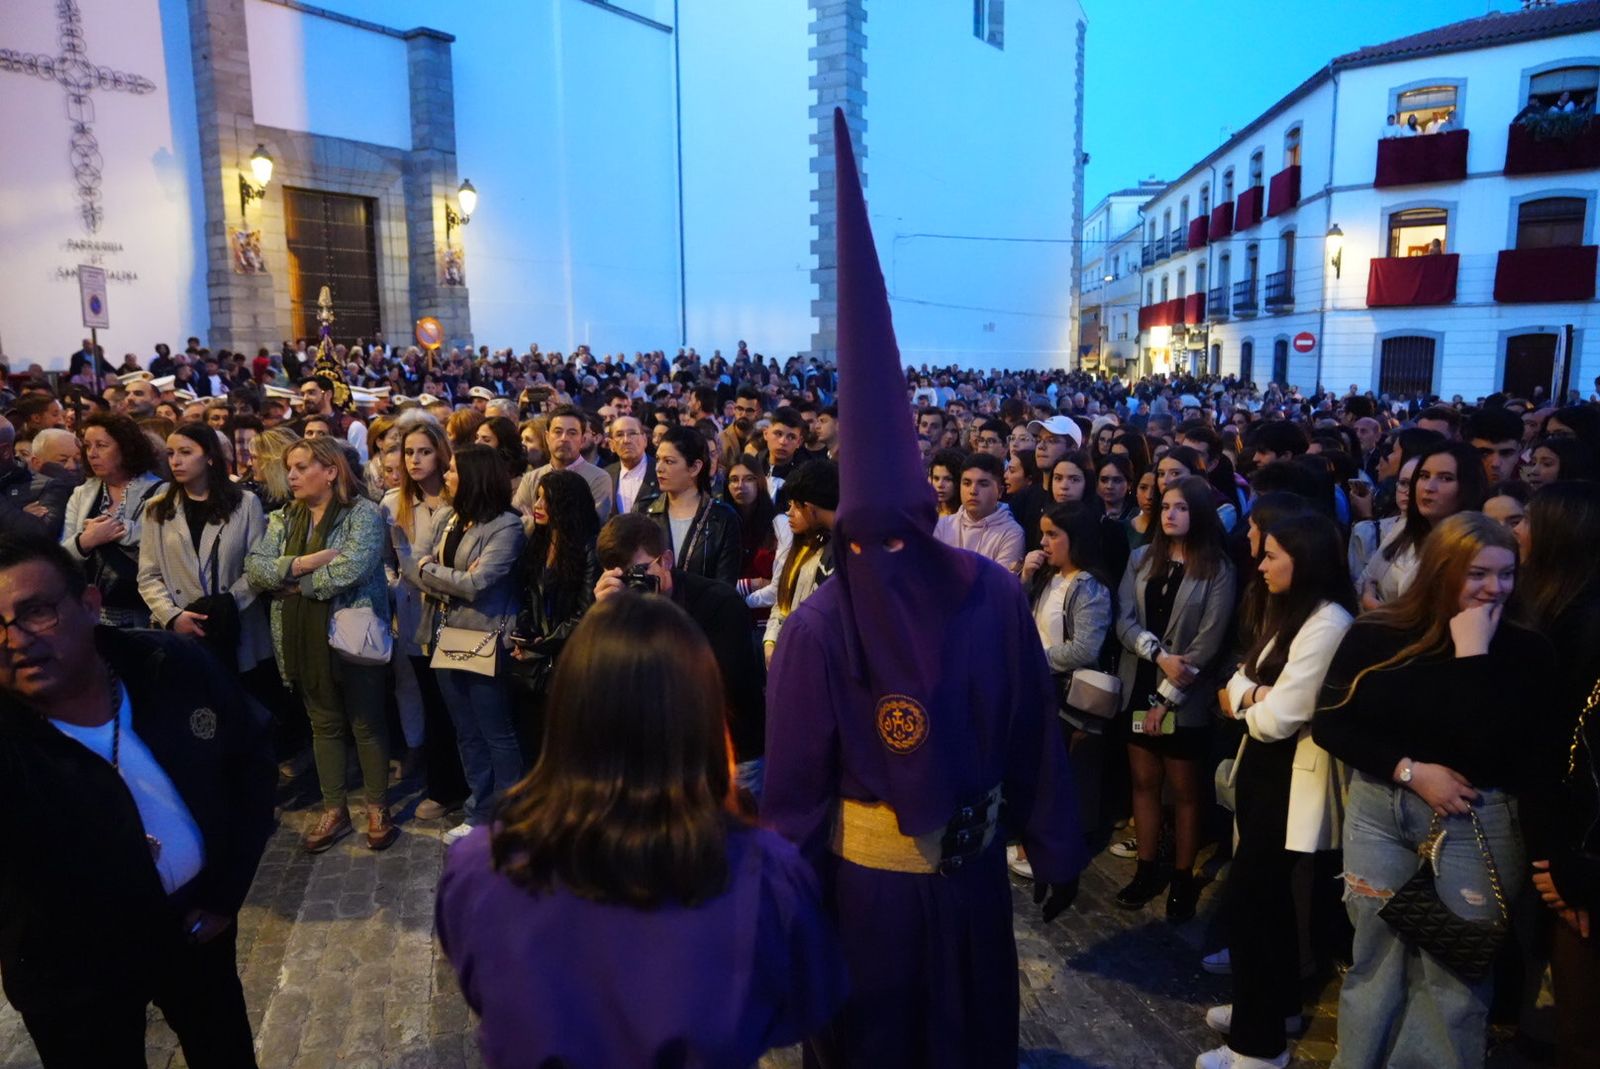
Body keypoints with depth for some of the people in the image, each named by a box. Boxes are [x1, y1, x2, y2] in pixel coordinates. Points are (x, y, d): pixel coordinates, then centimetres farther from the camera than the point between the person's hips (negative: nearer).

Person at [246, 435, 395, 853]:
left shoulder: (363, 513, -10)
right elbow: (254, 567, -2)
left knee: (366, 724, 6)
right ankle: (334, 810, 27)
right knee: (323, 724, 15)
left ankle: (377, 809, 20)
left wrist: (297, 584, -10)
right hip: (303, 639, 6)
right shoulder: (283, 519, 10)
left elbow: (350, 569, -23)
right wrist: (302, 563, -19)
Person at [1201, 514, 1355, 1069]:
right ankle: (1277, 1003, 37)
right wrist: (1250, 697, -13)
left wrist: (1249, 704, -4)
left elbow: (1277, 718, -25)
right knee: (1266, 891, 19)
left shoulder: (1328, 624, -22)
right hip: (1261, 765, 9)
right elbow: (1239, 681, 9)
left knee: (1244, 896, -2)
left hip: (1290, 777, -9)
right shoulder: (1287, 612, 11)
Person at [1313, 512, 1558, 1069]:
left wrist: (1472, 655, -19)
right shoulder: (1375, 635, -3)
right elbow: (1328, 723, -3)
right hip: (1378, 810, 2)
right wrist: (1411, 770, -13)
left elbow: (1501, 754, -19)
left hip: (1476, 825, -1)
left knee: (1453, 975, 8)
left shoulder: (1524, 650, -7)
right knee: (1374, 959, 14)